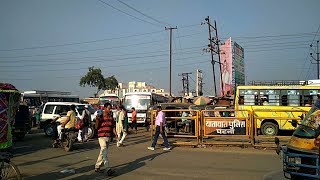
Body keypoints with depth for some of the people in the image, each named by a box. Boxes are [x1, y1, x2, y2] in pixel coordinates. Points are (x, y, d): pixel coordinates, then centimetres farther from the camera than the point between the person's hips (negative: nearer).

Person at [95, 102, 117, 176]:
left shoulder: (111, 117, 8)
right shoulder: (100, 116, -7)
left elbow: (113, 127, 11)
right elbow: (97, 127, -8)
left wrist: (115, 134, 0)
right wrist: (97, 119, -22)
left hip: (109, 137, 6)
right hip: (102, 137, -6)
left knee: (102, 153, 14)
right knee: (104, 153, -12)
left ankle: (97, 167, 26)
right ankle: (108, 169, -16)